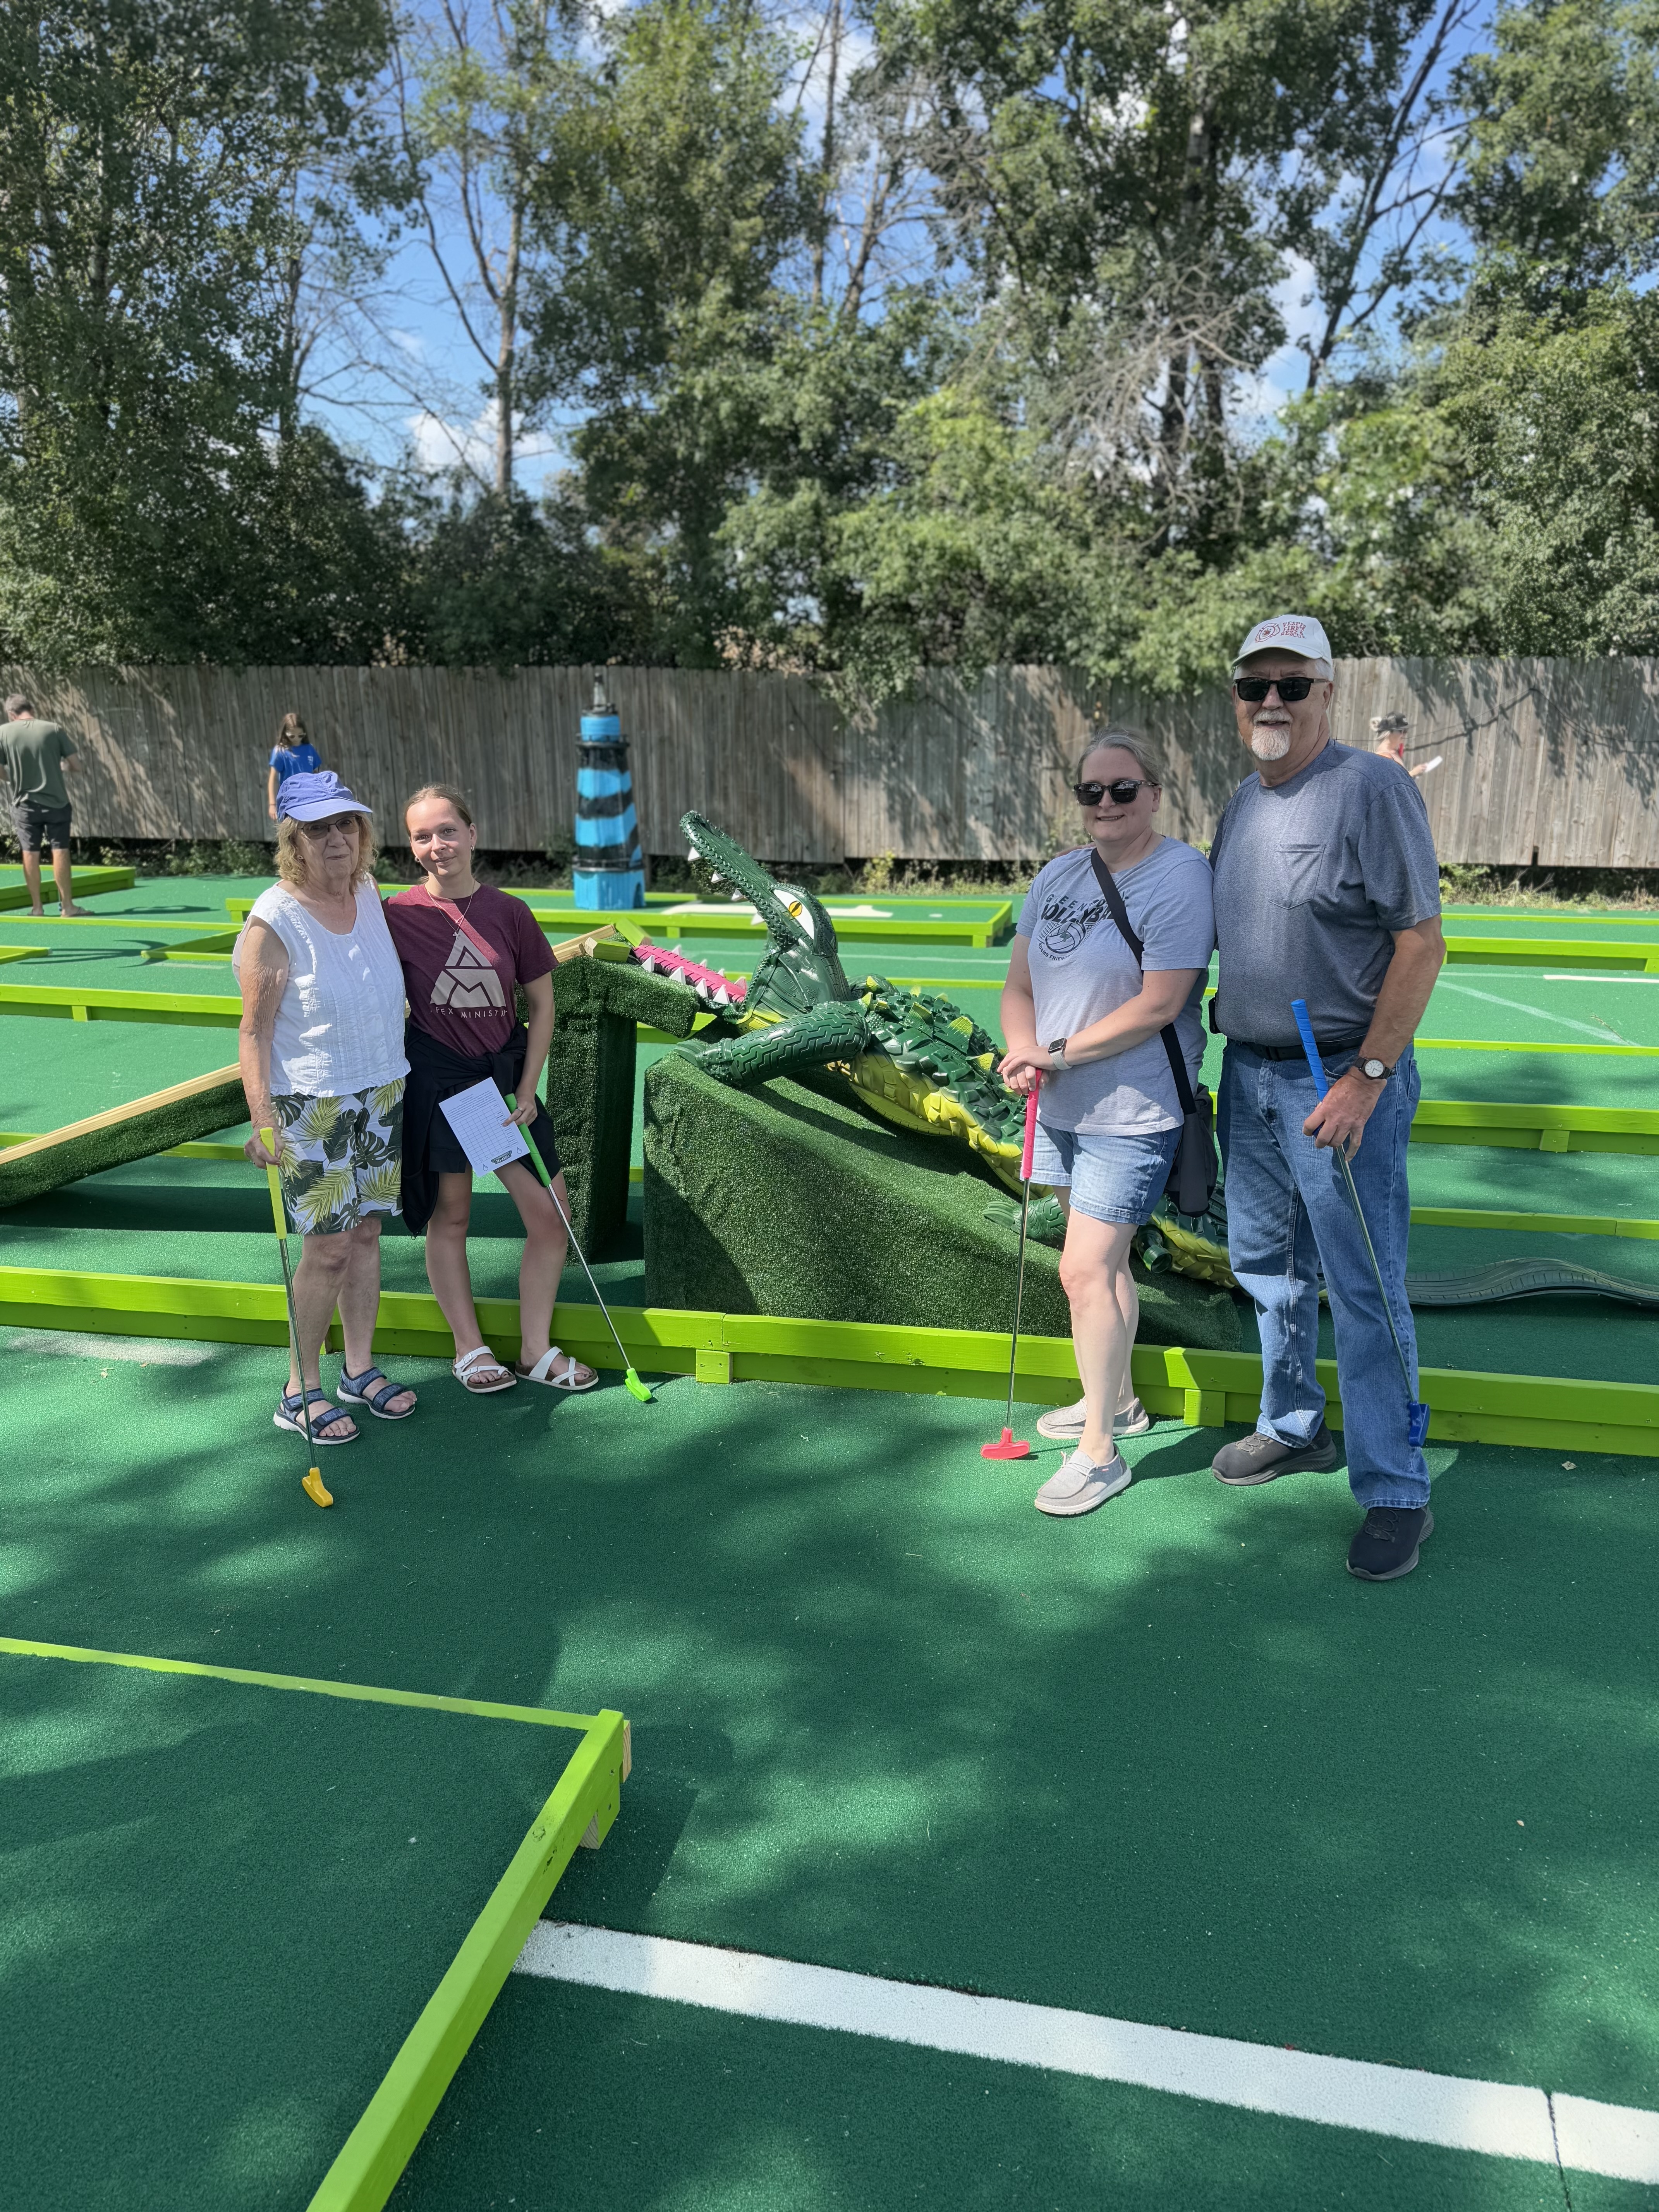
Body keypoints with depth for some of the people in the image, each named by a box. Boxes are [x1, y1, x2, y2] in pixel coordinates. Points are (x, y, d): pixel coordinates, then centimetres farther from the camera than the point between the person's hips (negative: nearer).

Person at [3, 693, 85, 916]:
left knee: (30, 854, 6)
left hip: (24, 804, 1)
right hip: (56, 802, -1)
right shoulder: (54, 729, -6)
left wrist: (12, 777, 15)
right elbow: (77, 766, -5)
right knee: (60, 852, 2)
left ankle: (36, 907, 11)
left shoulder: (4, 732, -3)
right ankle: (67, 906, 2)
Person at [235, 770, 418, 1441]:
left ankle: (359, 1369, 27)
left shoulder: (368, 893, 4)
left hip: (382, 1091, 6)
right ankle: (299, 1391, 12)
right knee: (327, 1249, -4)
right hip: (311, 1105, -6)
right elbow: (255, 1030, -15)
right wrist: (261, 1121, -21)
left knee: (366, 1233, 13)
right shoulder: (274, 921, -16)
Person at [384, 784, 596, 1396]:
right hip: (435, 1077, -2)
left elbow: (541, 1005, 3)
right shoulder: (398, 917, -7)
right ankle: (469, 1349, 25)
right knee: (449, 1215, 8)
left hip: (506, 1073, 2)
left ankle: (536, 1351, 18)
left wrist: (527, 1089, -2)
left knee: (551, 1211, 2)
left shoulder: (509, 913, -3)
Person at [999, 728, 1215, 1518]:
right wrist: (1022, 1053, -10)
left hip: (1132, 1112, -7)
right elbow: (1021, 984, 10)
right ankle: (1116, 1398, 38)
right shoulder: (1058, 876, 8)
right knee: (1103, 1260, 19)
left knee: (1085, 1271, -8)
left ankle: (1099, 1452, 5)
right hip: (1062, 1105, 7)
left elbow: (1158, 1005, -20)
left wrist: (1058, 1052, -17)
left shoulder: (1179, 877, -14)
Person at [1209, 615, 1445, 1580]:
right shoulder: (1243, 802, 11)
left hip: (1345, 1076, -7)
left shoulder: (1373, 788, -12)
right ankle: (1294, 1428, 36)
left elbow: (1422, 942, -16)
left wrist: (1366, 1078, -20)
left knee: (1365, 1289, -2)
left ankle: (1395, 1491, 11)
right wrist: (1227, 1036, 14)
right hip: (1249, 1072, 8)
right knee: (1268, 1264, 17)